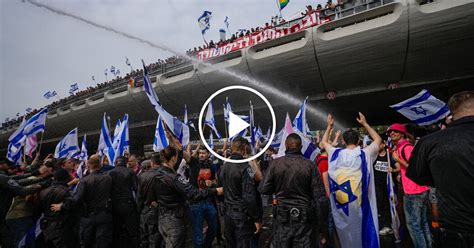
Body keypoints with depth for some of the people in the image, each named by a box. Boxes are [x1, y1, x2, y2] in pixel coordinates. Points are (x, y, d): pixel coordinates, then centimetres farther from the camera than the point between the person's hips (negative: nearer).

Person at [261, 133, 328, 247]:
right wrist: (323, 225, 0)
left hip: (281, 218, 1)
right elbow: (320, 198, -10)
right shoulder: (310, 165, -11)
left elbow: (265, 189, -4)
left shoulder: (275, 163, -9)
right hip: (304, 219, 0)